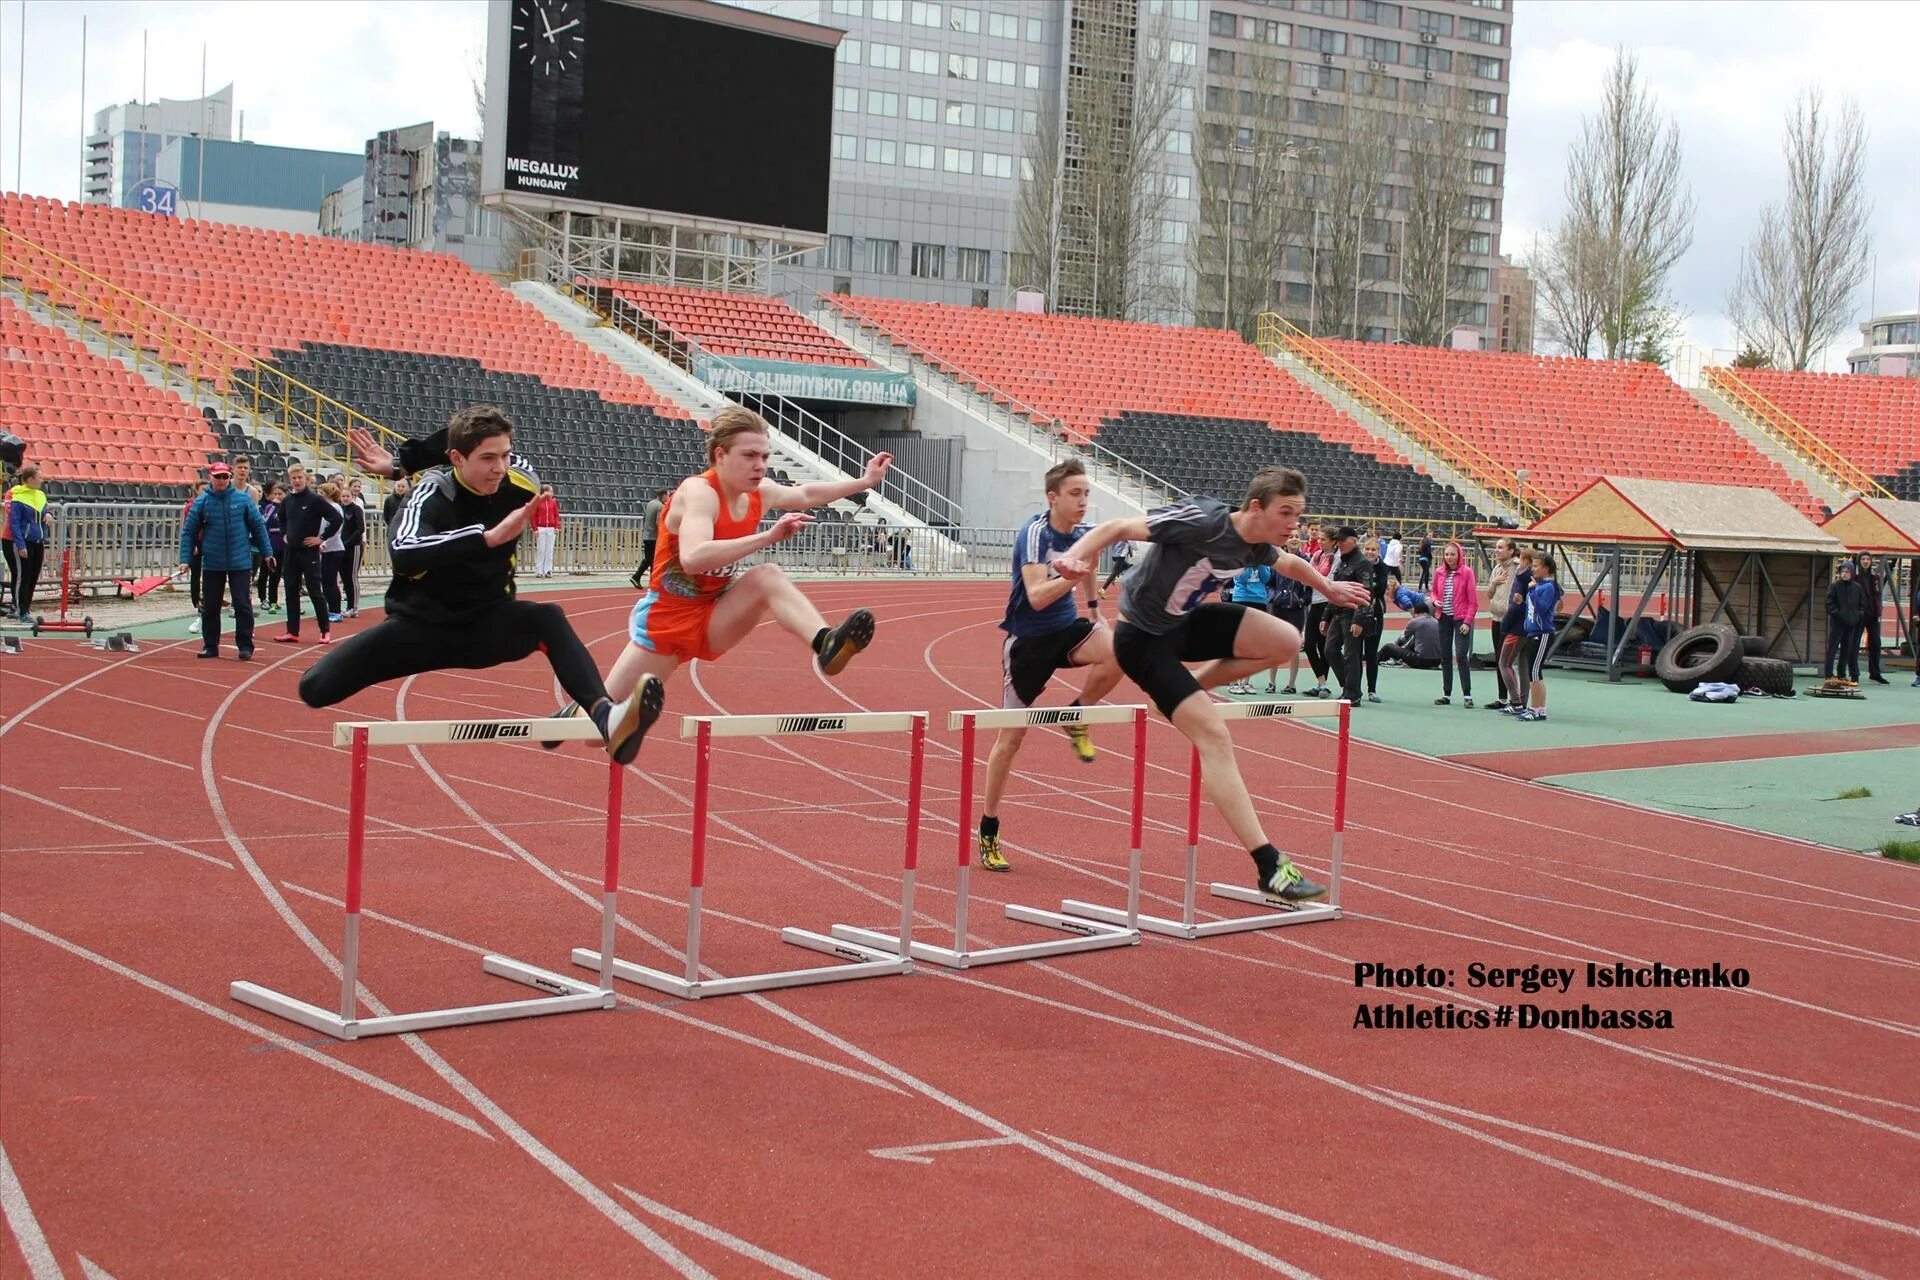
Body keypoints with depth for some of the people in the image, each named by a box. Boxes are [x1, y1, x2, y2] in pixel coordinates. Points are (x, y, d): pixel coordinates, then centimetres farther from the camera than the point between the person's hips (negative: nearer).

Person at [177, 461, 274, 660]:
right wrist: (185, 559, -6)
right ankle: (210, 646, 18)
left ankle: (245, 646, 4)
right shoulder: (201, 502, 0)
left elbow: (258, 526, 4)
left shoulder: (243, 500, 0)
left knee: (243, 605, -2)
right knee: (210, 607, 8)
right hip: (212, 564, 1)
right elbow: (188, 532, 2)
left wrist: (267, 553, 2)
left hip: (240, 563, -1)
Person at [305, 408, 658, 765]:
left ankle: (606, 719, -53)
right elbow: (404, 553, -41)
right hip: (421, 627, -2)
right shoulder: (432, 493, -20)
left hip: (487, 625, 2)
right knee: (317, 686, -18)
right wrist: (489, 536, -48)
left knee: (549, 620, -31)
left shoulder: (520, 482, -10)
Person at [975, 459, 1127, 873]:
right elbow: (1037, 596, -32)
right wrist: (1071, 578, -46)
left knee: (1117, 652, -29)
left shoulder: (1083, 533, -1)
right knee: (1011, 736, 0)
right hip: (1028, 639, -5)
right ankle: (988, 832, 13)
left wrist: (1092, 603, 31)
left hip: (1066, 629, 5)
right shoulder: (1035, 534, -20)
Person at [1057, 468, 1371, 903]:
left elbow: (1289, 563, 22)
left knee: (1286, 641, -8)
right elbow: (1118, 527, -28)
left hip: (1185, 623, 8)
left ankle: (1189, 690, 11)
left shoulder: (1256, 547, -4)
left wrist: (1328, 588, 36)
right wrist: (1077, 556, -45)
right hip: (1143, 638, -8)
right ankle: (1269, 866, -18)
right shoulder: (1201, 522, -29)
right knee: (1214, 736, -17)